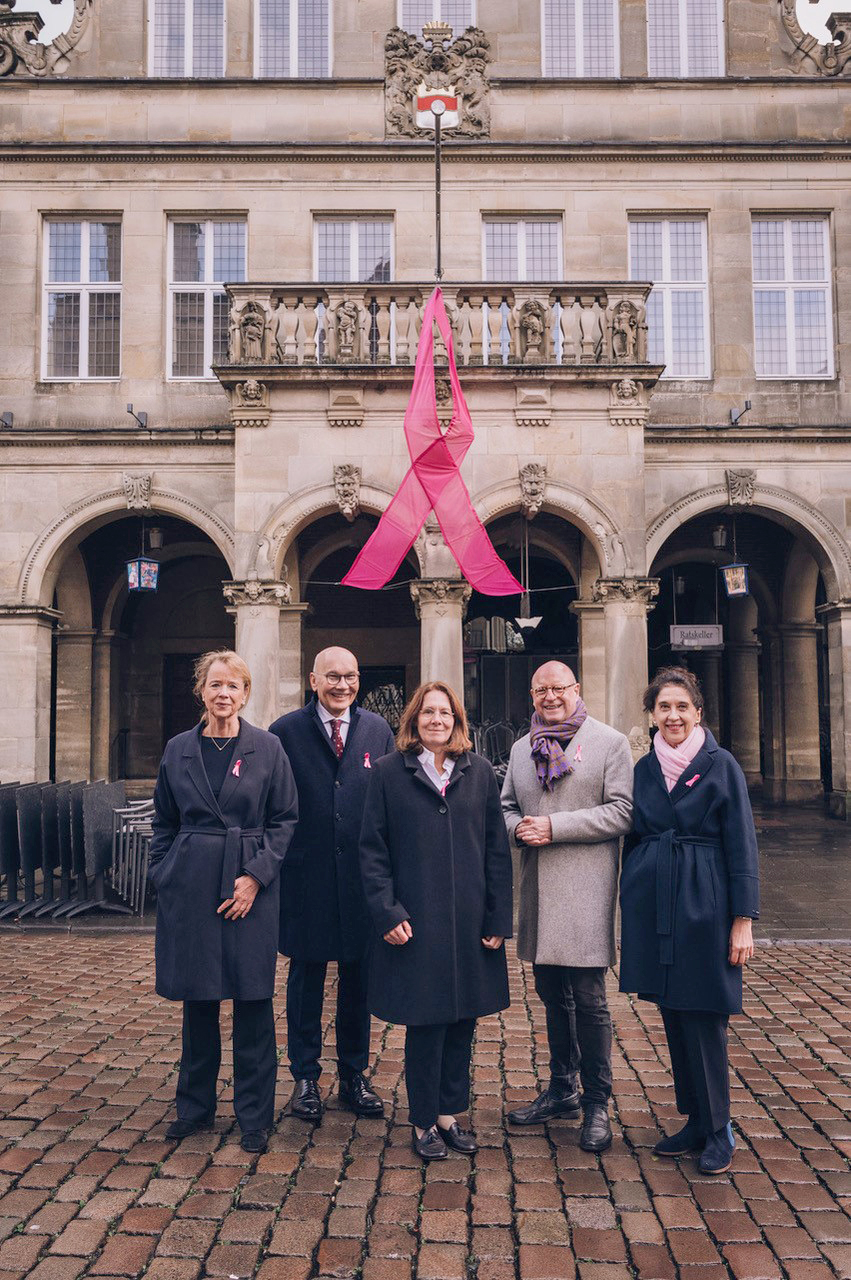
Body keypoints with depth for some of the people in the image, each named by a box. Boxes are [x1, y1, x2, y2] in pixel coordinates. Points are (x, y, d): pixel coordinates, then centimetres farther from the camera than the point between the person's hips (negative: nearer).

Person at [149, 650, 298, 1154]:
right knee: (197, 999, 12)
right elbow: (164, 823, 13)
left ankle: (255, 1114, 18)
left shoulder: (267, 748, -2)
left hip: (251, 887, -2)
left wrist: (255, 875, -11)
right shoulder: (178, 750, 6)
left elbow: (286, 819, -2)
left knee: (253, 999, 3)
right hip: (190, 886, 2)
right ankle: (196, 1106, 29)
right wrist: (164, 875, 3)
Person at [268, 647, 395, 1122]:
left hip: (364, 877, 2)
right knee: (306, 978, 10)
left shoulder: (378, 730, 5)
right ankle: (306, 1078, 24)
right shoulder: (286, 732, -2)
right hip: (307, 875, -2)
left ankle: (354, 1075, 27)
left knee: (359, 978, 12)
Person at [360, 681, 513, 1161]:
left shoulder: (480, 772, 4)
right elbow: (373, 849, -2)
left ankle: (450, 1113, 30)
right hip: (415, 922, -3)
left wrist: (498, 919, 0)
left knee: (463, 1019, 11)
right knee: (425, 1023, 5)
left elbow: (497, 849, 4)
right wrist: (387, 912, -10)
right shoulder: (390, 772, -2)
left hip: (469, 921, 3)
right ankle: (424, 1122, 23)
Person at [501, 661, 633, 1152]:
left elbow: (622, 812, -11)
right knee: (553, 994, 16)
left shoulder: (611, 742, -3)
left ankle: (597, 1103, 14)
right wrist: (520, 827, -4)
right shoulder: (523, 748, 15)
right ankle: (562, 1089, 32)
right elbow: (508, 806, 20)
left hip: (585, 890, -5)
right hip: (539, 890, 6)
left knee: (589, 999, -2)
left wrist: (554, 826, -16)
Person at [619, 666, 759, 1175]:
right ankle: (696, 1121, 26)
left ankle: (718, 1130, 17)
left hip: (704, 904, -5)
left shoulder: (721, 766, -5)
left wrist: (743, 920, -10)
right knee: (673, 1017, 12)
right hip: (653, 904, 5)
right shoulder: (644, 769, 8)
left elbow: (742, 846, -6)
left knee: (703, 1017, 0)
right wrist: (633, 911, 12)